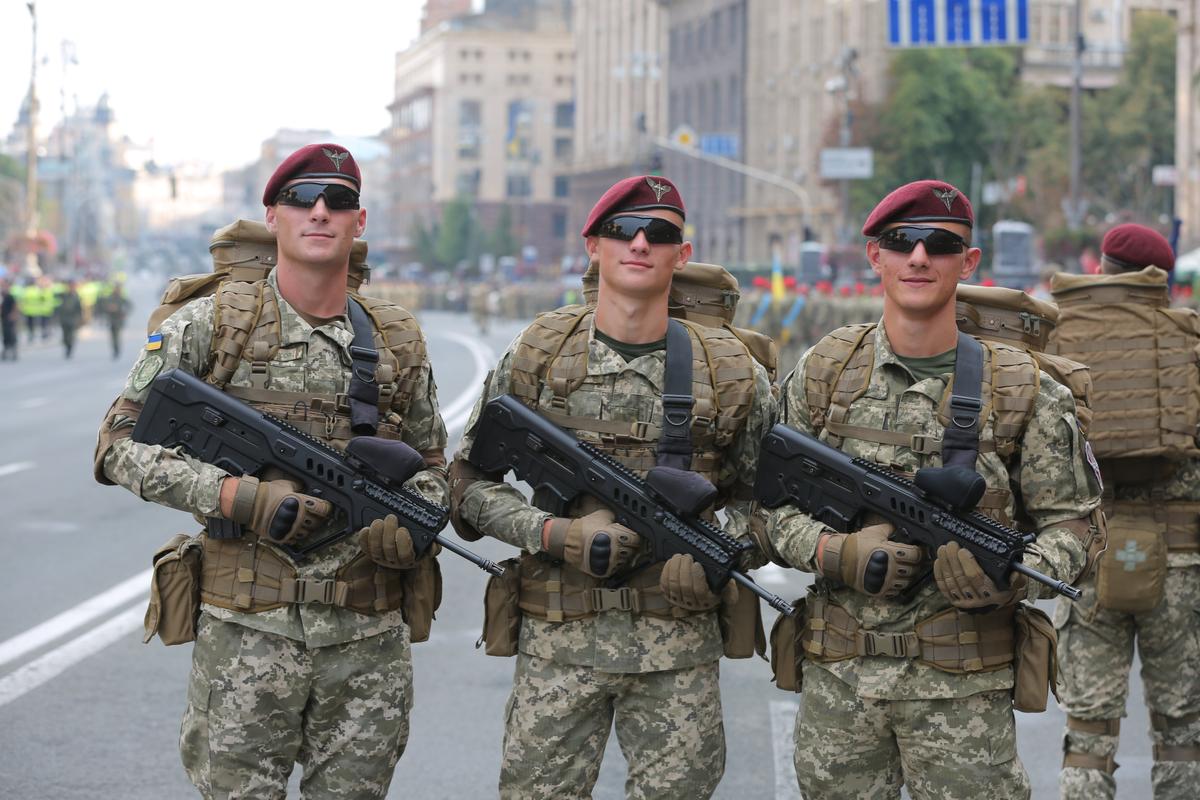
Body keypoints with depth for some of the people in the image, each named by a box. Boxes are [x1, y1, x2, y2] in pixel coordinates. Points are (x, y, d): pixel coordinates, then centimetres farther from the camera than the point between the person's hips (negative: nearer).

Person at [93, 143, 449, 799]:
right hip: (248, 628, -3)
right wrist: (237, 497, -16)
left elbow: (430, 463, 19)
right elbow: (119, 444, -3)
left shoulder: (398, 342, 9)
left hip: (369, 638, 3)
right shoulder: (209, 325, -1)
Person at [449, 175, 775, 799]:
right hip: (559, 639, 0)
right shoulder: (538, 356, 1)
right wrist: (556, 535, -11)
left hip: (681, 643, 1)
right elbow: (468, 481, 4)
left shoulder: (731, 372, 2)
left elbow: (762, 493, 11)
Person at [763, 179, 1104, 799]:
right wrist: (834, 553, -14)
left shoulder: (1022, 390, -1)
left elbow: (1073, 521, 4)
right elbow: (774, 503, 6)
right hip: (838, 677, 2)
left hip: (963, 684, -1)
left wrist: (1016, 578, -16)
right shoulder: (822, 374, 3)